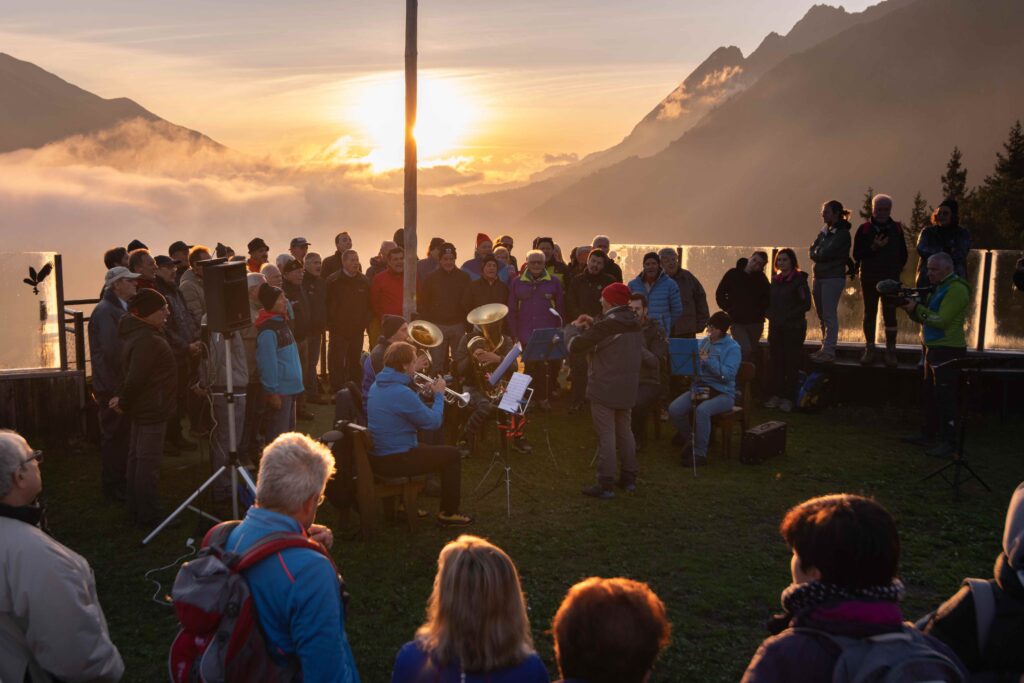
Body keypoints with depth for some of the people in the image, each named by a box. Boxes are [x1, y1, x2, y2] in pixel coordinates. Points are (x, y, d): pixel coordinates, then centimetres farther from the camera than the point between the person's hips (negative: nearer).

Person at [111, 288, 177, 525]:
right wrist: (123, 402, -9)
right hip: (152, 410, -11)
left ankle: (136, 510, 26)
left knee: (137, 458, 16)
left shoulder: (137, 333, 10)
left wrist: (123, 399, 11)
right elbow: (135, 378, -24)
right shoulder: (147, 341, -23)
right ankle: (148, 515, 2)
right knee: (148, 461, -4)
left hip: (142, 408, 11)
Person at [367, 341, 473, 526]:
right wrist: (439, 394, -2)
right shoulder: (402, 393, -25)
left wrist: (412, 373, 21)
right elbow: (434, 422, -16)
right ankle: (448, 514, 12)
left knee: (423, 447, 34)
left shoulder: (377, 385, 4)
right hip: (394, 461, -9)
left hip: (376, 457, 9)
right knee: (451, 454, 4)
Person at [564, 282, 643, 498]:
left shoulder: (606, 325, -18)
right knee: (624, 431, 18)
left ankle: (606, 484, 0)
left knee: (606, 436, -3)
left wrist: (574, 327, 5)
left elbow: (574, 345, -13)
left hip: (604, 389, -8)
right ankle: (629, 478, 24)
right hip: (627, 389, 8)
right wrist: (593, 325, 14)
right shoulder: (634, 323, 7)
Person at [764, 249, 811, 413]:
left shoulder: (799, 279, -6)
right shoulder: (775, 280, 13)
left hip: (793, 327, -6)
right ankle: (776, 395, 12)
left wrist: (787, 317, -14)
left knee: (791, 363, -2)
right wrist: (771, 315, 3)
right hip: (775, 327, 6)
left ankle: (788, 398, 2)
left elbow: (806, 304, -10)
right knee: (776, 361, 5)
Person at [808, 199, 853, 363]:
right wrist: (819, 255, -10)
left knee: (829, 315, -9)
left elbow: (825, 254, -17)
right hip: (820, 276, 8)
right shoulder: (824, 230, 14)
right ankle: (825, 347, 20)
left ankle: (829, 351, -7)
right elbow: (813, 250, 7)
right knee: (822, 314, 12)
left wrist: (817, 254, 1)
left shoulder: (842, 233, -10)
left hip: (833, 277, -8)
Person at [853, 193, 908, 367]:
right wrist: (873, 247, -17)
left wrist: (896, 270, -3)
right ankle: (869, 350, 13)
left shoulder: (896, 229, 6)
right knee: (869, 313, 5)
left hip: (890, 280, 0)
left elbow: (903, 255, 10)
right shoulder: (864, 229, 3)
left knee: (890, 314, -1)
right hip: (869, 279, 0)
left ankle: (891, 352, 3)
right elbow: (857, 255, -3)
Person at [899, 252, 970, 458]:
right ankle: (927, 434, 26)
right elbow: (924, 317, 19)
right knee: (930, 394, 16)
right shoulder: (939, 287, 17)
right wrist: (911, 308, 1)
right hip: (934, 348, 10)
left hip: (948, 351, -10)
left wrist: (917, 308, -17)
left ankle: (949, 442, -6)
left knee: (944, 397, -9)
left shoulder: (957, 290, -14)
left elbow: (941, 320, -20)